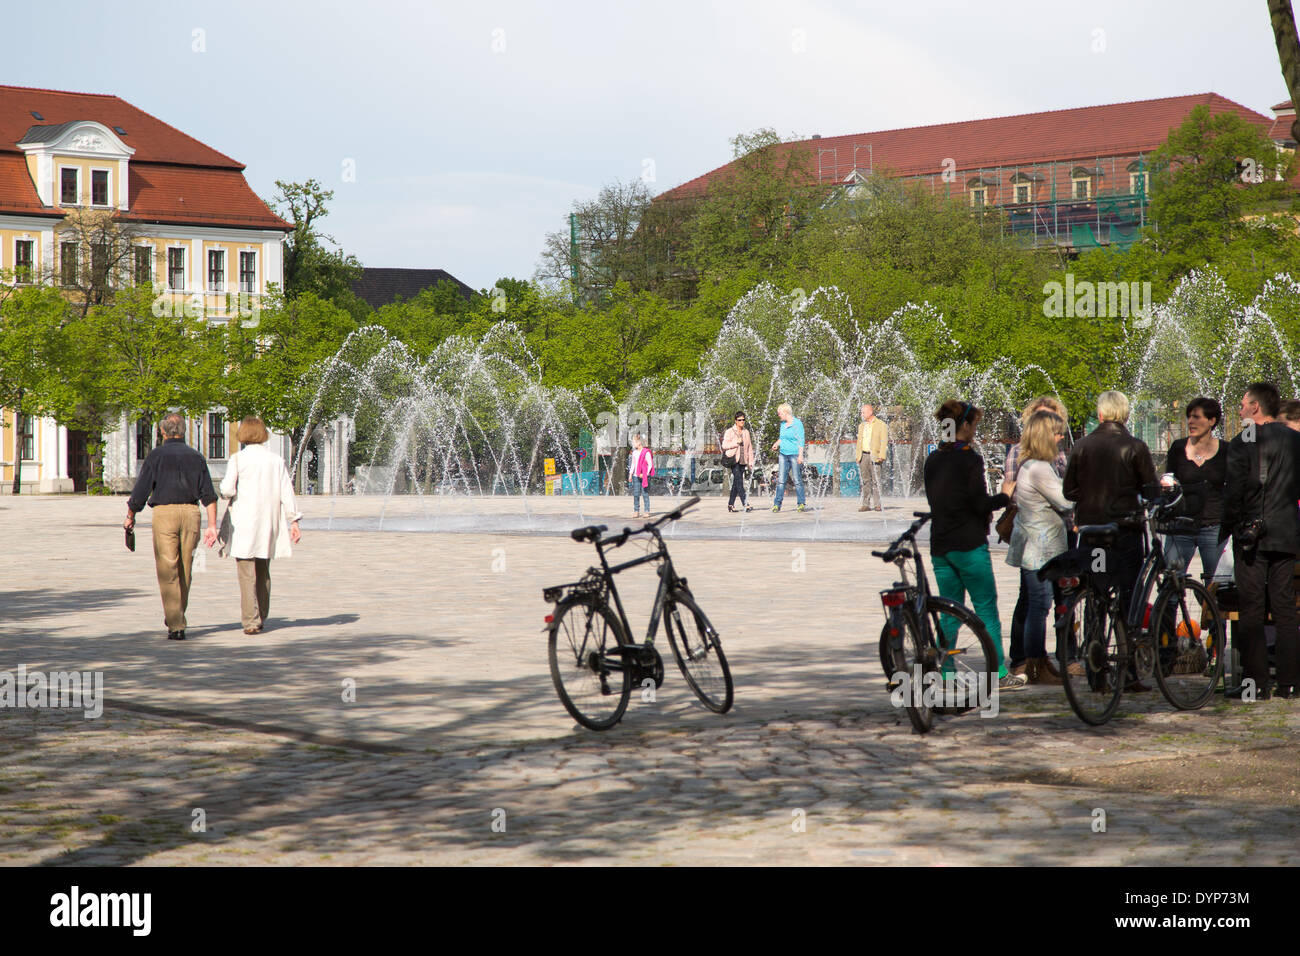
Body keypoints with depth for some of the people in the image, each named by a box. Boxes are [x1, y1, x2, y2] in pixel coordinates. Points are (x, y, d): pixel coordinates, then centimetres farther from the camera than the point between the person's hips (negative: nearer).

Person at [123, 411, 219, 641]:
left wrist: (130, 517, 13)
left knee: (167, 571, -2)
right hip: (191, 512, 3)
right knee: (185, 570, 16)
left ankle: (176, 625, -10)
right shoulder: (196, 457, 10)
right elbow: (209, 495, 2)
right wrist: (212, 525, 1)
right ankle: (177, 617, 29)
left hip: (164, 512, -3)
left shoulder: (156, 456, 0)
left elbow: (140, 491, -2)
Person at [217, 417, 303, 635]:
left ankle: (251, 621, -12)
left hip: (244, 523, -4)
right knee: (263, 572, 16)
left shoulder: (237, 459, -6)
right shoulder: (276, 460, 5)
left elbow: (228, 489, -13)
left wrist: (225, 491, 11)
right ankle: (261, 618, 21)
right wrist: (293, 521, 4)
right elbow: (286, 492, 2)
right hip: (269, 523, 4)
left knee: (247, 573, -4)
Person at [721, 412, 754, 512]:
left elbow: (750, 448, 18)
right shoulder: (730, 432, 1)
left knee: (736, 483, 6)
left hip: (742, 461, 5)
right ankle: (745, 504, -25)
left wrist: (750, 461, 13)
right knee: (739, 481, -16)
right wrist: (736, 442, -16)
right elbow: (724, 445, -6)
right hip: (733, 459, -5)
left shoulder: (746, 432, 16)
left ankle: (730, 504, 13)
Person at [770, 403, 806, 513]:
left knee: (797, 480, -3)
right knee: (780, 480, 0)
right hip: (783, 454, 7)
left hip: (795, 455, -7)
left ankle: (801, 504, 4)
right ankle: (777, 504, -1)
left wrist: (800, 455, -17)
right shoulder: (783, 424, 14)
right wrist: (776, 444, 9)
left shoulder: (797, 424, -8)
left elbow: (801, 441, -11)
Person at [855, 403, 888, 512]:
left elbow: (884, 442, -5)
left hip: (874, 456, -5)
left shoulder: (881, 425, 0)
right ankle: (866, 504, 4)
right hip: (863, 456, 5)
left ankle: (877, 505, -4)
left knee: (876, 481, -6)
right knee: (865, 481, 3)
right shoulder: (861, 426, 18)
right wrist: (857, 456, 11)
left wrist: (881, 456, -13)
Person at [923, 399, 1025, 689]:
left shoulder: (933, 460, 10)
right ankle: (1000, 674, 1)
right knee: (986, 609, -1)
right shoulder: (969, 460, -12)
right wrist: (1006, 496, 2)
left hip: (939, 545, 7)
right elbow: (980, 503, -16)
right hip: (969, 545, -7)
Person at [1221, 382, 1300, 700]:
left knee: (1252, 612, -2)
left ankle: (1255, 683, -3)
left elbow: (1233, 494, -10)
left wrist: (1225, 531, 0)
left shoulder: (1242, 443, -10)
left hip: (1251, 534, -5)